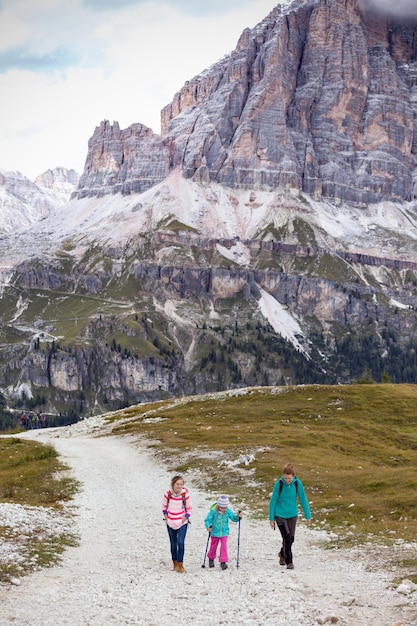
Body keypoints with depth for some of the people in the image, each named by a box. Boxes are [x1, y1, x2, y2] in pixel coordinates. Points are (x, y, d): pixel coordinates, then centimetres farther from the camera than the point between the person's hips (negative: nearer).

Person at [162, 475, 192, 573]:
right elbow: (164, 506, 8)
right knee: (173, 544, 10)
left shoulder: (185, 494, -13)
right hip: (171, 524, 2)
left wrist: (185, 518, -9)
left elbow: (189, 509, -1)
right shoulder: (167, 494, -10)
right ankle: (175, 564, 25)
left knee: (180, 542, -15)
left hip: (182, 523, -2)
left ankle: (180, 565, -5)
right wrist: (166, 516, -1)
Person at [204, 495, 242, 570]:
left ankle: (223, 562, 0)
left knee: (224, 547, -8)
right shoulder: (213, 511, -19)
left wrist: (238, 517, -27)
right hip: (214, 533, -1)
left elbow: (233, 518, -6)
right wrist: (208, 526, -33)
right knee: (213, 547, 14)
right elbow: (207, 520, -16)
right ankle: (211, 559, 39)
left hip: (224, 533, 1)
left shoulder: (228, 511, -10)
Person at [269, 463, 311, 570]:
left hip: (292, 515, 3)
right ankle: (289, 562, 1)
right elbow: (273, 501, -7)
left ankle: (282, 554, 39)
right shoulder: (279, 484, -16)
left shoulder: (297, 483, -11)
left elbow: (303, 500, -3)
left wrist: (308, 516, -2)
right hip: (280, 515, -3)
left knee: (291, 538, 10)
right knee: (287, 537, -14)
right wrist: (271, 518, -5)